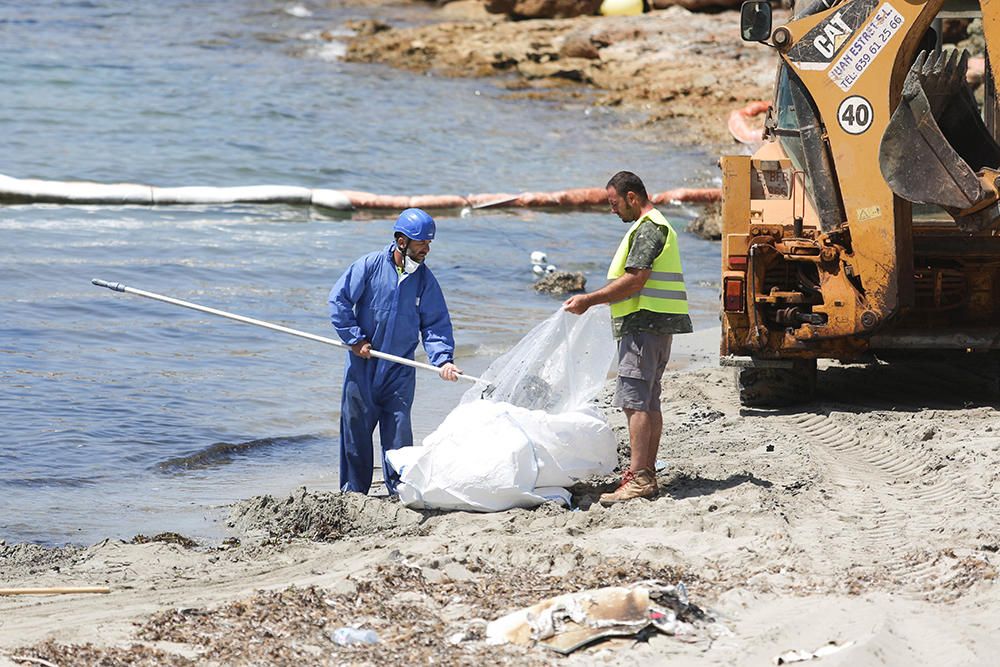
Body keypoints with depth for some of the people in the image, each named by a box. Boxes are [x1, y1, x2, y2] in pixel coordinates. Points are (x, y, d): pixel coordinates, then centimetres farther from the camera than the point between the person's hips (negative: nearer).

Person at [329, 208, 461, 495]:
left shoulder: (425, 279, 1)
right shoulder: (370, 265, -8)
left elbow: (436, 323, 1)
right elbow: (339, 299, -5)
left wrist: (443, 358, -15)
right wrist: (355, 339, -10)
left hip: (400, 370, 1)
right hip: (363, 364, -1)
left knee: (398, 428, -3)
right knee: (356, 426, 4)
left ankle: (399, 487, 6)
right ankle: (353, 490, 15)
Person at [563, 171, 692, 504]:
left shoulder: (647, 228, -12)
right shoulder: (658, 225, 21)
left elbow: (635, 280, -21)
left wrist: (589, 300, -17)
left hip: (644, 324, -11)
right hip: (656, 326, 11)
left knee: (635, 400, -14)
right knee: (649, 403, 12)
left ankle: (638, 479, -19)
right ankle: (647, 475, 14)